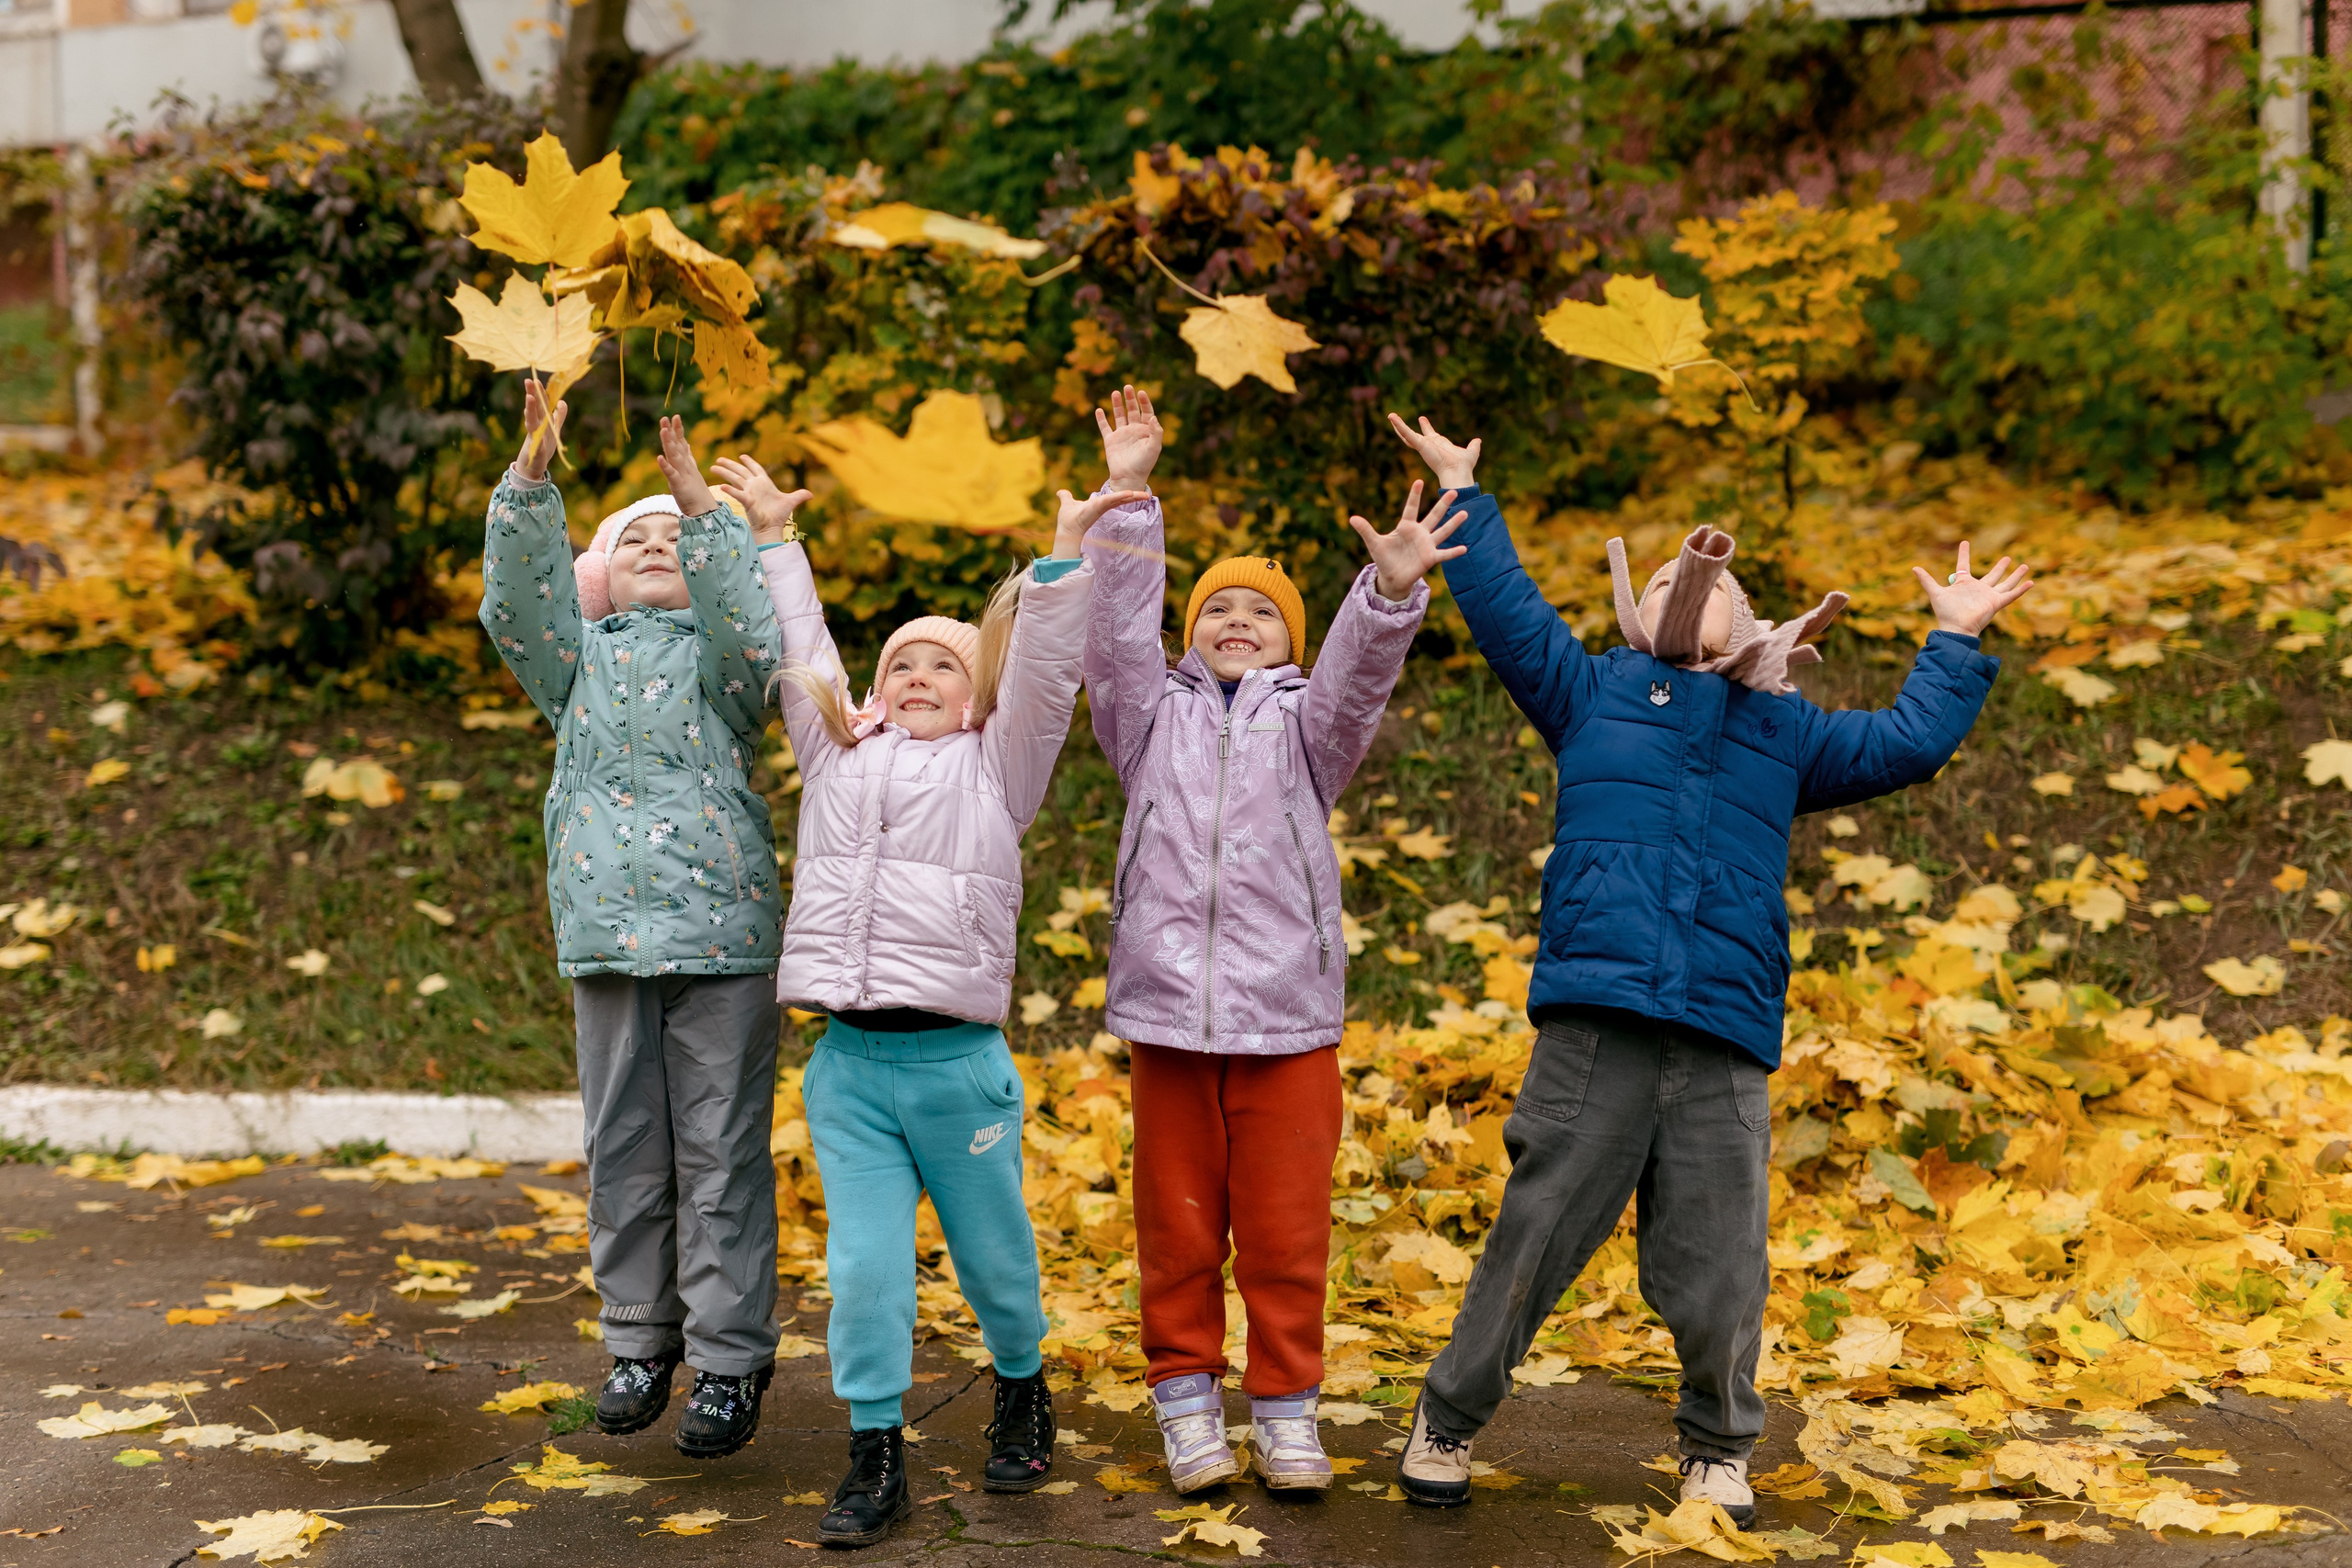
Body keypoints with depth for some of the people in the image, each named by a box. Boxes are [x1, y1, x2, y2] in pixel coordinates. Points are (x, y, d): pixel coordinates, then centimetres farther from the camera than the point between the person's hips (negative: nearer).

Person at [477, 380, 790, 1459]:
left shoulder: (715, 655, 9)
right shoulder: (580, 660, 15)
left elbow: (748, 635, -13)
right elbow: (516, 602, -2)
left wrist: (703, 509, -22)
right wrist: (530, 477, -15)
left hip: (721, 930, -2)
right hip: (607, 931, 3)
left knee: (722, 1155, 0)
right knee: (624, 1154, 9)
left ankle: (729, 1360, 8)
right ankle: (640, 1340, 23)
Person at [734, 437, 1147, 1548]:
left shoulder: (995, 766, 7)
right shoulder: (837, 757, 15)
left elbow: (1041, 674, -3)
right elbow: (799, 653, 22)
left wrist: (1064, 555, -9)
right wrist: (774, 536, 27)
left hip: (958, 1061, -2)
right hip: (848, 1062, 2)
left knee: (993, 1255, 11)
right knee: (863, 1265, -1)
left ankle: (1022, 1394, 36)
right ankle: (876, 1461, 10)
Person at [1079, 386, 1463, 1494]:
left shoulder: (1304, 725, 11)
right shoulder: (1154, 717, 13)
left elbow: (1358, 675, -8)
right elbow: (1116, 635, -1)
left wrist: (1393, 589, -27)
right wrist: (1125, 498, -9)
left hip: (1288, 1017, 0)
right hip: (1168, 1013, 1)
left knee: (1286, 1231, 3)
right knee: (1178, 1227, 7)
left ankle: (1285, 1411, 14)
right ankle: (1186, 1397, 19)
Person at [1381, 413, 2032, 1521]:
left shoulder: (1784, 733, 24)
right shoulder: (1592, 694, 19)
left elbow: (1909, 744, 27)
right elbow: (1503, 607, 18)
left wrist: (1955, 640, 33)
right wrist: (1464, 498, 22)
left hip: (1725, 1041, 2)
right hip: (1594, 1024, -2)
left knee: (1716, 1270, 4)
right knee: (1534, 1240, 0)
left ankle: (1717, 1448, 25)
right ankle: (1448, 1422, 16)